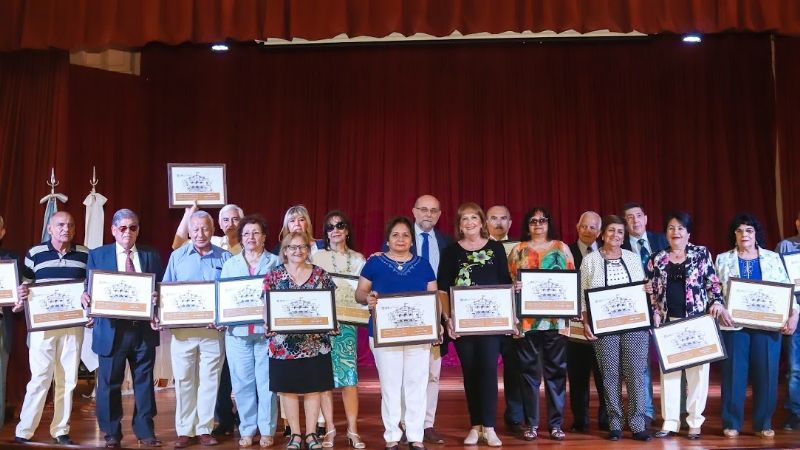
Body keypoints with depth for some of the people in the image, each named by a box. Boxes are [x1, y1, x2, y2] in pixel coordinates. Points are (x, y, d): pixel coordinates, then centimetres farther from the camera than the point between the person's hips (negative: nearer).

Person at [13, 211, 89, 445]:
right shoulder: (34, 253, 3)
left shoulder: (85, 255, 6)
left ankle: (61, 431, 15)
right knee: (39, 378, -3)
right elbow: (23, 285, 6)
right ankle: (23, 432, 8)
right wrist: (20, 299, -14)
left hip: (73, 325, 2)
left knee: (67, 379, 6)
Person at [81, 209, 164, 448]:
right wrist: (87, 298, -20)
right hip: (111, 329, -1)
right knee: (109, 383, 7)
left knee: (144, 381, 8)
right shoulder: (97, 255, 5)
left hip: (144, 329, 1)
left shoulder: (151, 255, 7)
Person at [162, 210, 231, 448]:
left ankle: (205, 429, 15)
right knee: (184, 380, 5)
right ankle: (185, 430, 15)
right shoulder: (177, 256, 6)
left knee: (210, 380, 5)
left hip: (213, 329, 0)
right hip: (182, 328, 0)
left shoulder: (224, 258, 4)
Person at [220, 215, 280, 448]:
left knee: (266, 382, 1)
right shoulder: (230, 264, 11)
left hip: (267, 330, -2)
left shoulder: (276, 262, 4)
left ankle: (267, 431, 12)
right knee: (242, 383, 5)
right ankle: (247, 430, 16)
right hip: (238, 332, 2)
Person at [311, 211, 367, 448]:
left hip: (347, 321, 1)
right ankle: (329, 429, 9)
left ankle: (353, 430, 3)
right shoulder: (318, 257, 6)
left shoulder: (358, 259, 11)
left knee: (349, 374, -4)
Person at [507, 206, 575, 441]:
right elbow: (510, 280, 6)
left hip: (556, 318, 1)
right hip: (527, 318, 0)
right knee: (529, 370, 3)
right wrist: (515, 287, -15)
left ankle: (555, 423, 12)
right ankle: (531, 424, 11)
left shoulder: (561, 248, 10)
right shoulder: (519, 250, 9)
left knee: (556, 369, 3)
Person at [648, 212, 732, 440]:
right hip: (669, 322, 2)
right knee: (669, 371, 4)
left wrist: (717, 303, -12)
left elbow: (713, 283, 3)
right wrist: (655, 316, -1)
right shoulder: (657, 259, 7)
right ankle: (670, 422, 12)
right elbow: (653, 293, 8)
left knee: (697, 370, 3)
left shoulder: (701, 254, 2)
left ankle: (695, 421, 13)